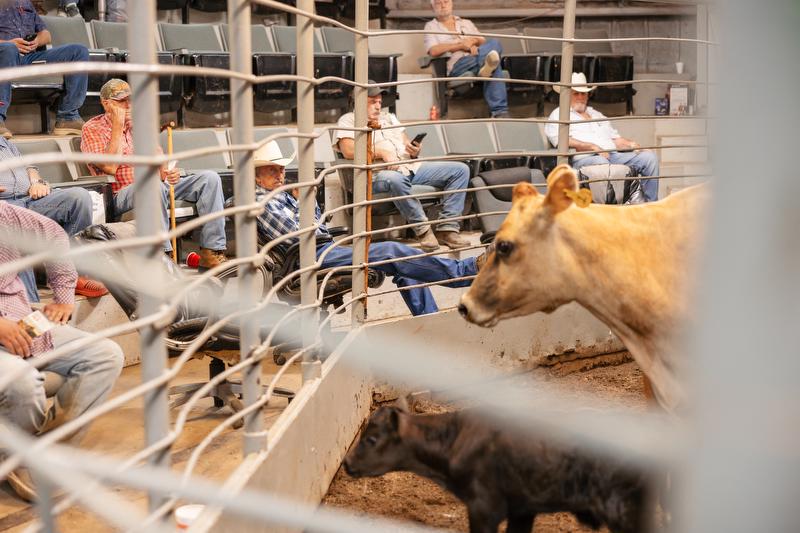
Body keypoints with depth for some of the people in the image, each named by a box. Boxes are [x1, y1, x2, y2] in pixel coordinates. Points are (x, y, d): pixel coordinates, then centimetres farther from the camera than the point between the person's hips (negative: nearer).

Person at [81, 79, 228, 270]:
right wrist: (118, 125, -9)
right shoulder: (93, 129, 3)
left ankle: (211, 252, -21)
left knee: (209, 178, -12)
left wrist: (168, 173, -9)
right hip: (121, 195, -6)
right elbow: (109, 168, -13)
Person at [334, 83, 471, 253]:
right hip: (379, 173, -7)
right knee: (395, 179, -45)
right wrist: (381, 152, -17)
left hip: (412, 166, 7)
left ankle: (447, 228, -17)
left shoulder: (389, 117, 32)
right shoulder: (349, 120, 11)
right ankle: (423, 229, -28)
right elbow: (349, 151, -7)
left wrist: (415, 151, 0)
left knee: (461, 169, -8)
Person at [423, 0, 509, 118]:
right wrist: (461, 45, -4)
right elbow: (433, 51, -1)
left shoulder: (467, 23, 32)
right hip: (456, 65, -4)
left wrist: (474, 43, -4)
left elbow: (484, 42, 20)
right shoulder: (431, 26, 18)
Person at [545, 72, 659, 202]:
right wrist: (593, 147, -17)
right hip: (583, 157, -7)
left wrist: (630, 144, 8)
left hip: (613, 155, 7)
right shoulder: (558, 115, 12)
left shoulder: (596, 114, 34)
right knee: (601, 163, -41)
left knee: (649, 157, -11)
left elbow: (616, 138, 31)